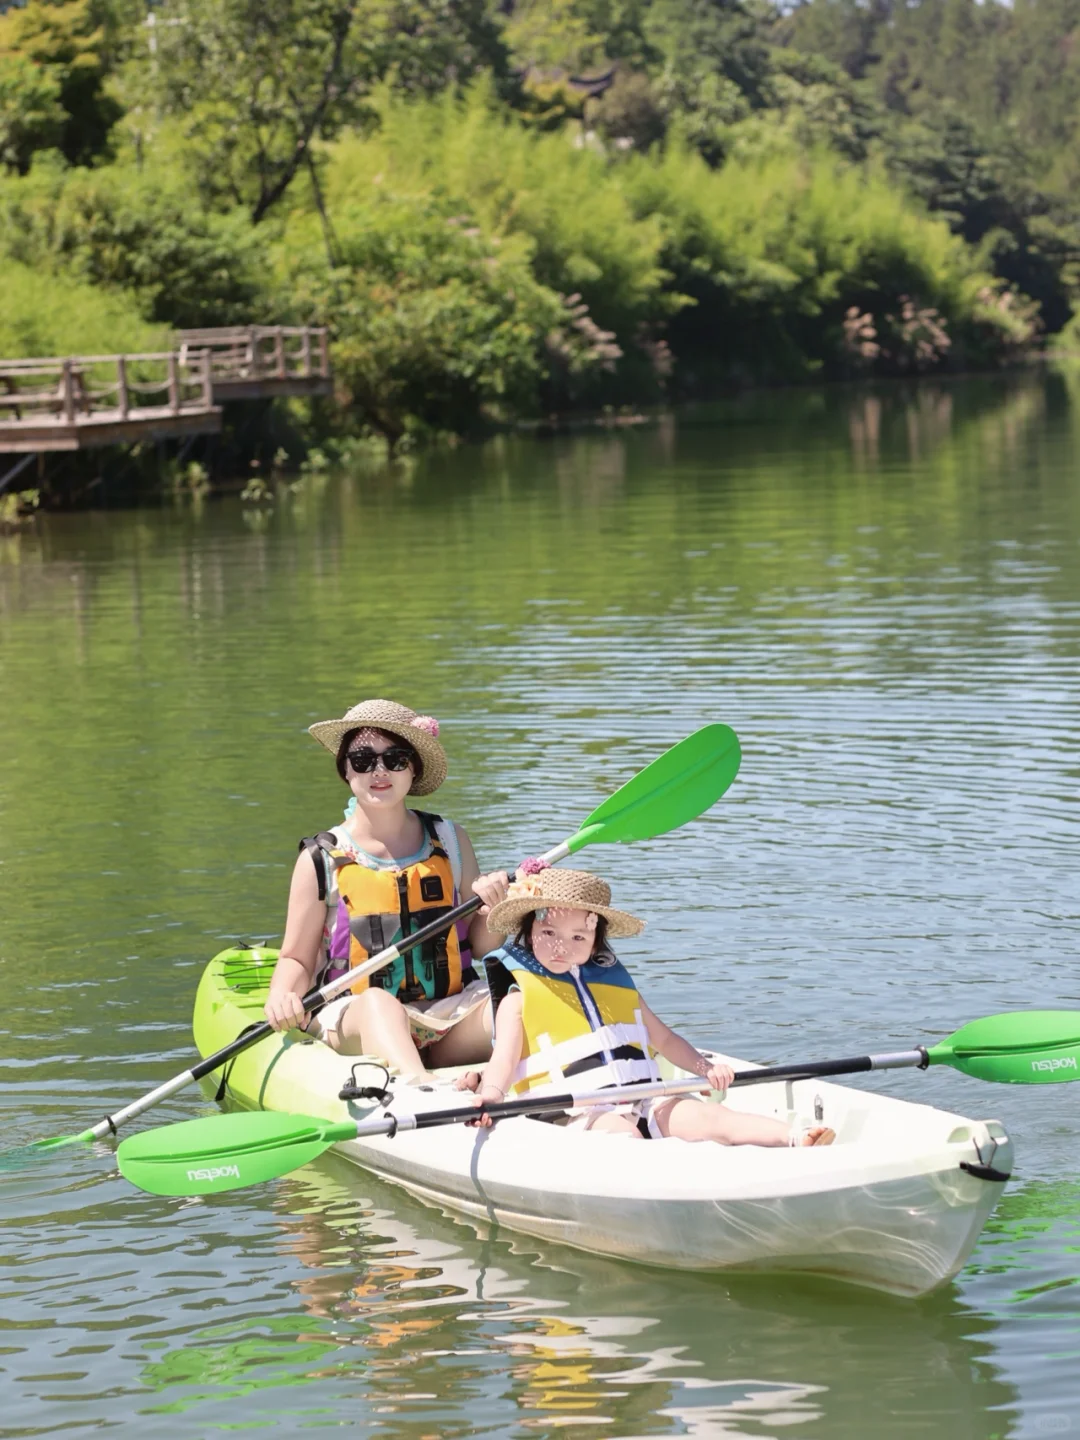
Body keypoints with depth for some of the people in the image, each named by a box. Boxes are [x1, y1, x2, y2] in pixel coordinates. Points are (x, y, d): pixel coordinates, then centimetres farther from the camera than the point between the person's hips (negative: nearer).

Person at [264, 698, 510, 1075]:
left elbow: (481, 946, 14)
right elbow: (297, 959, 7)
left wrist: (492, 908, -7)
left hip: (447, 1026, 4)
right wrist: (281, 997, -15)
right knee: (378, 1003, -38)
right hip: (354, 1019, -4)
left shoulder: (449, 841, 11)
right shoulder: (321, 860, 3)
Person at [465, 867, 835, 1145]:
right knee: (622, 1134, -37)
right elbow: (503, 1060, -5)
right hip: (581, 1113, -4)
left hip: (645, 1102, 4)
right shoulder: (518, 1000, 8)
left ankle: (794, 1136, -41)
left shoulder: (614, 982, 23)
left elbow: (663, 1038, 28)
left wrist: (705, 1067, 10)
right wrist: (490, 1094, -28)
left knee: (709, 1116, -22)